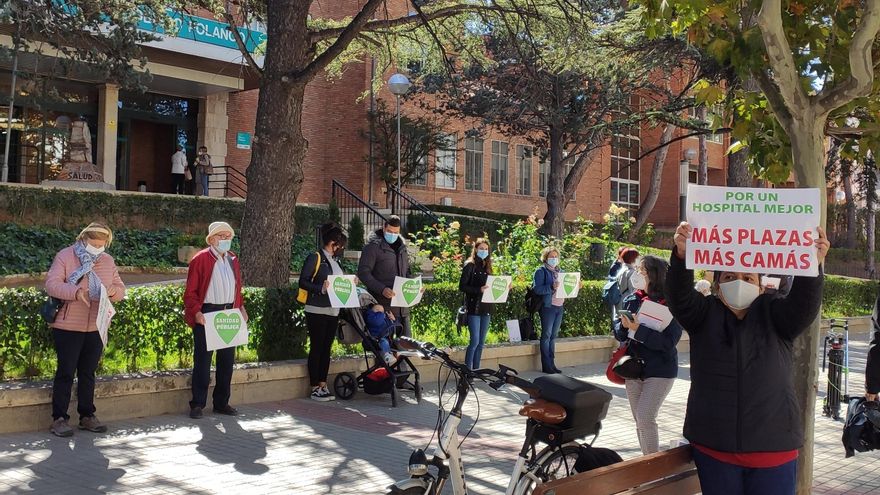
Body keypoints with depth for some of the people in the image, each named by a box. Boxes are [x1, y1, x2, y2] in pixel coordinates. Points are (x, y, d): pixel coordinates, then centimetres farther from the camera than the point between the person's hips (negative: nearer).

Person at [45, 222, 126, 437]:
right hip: (68, 327, -5)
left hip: (96, 328, 5)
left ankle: (87, 416, 23)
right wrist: (76, 292, -31)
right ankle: (59, 419, 8)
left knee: (88, 373, 13)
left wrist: (113, 291, -14)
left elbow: (121, 290, 10)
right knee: (65, 372, 0)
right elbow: (51, 284, -15)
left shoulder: (108, 261, 10)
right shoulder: (65, 256, -5)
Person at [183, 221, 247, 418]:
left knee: (227, 360, 10)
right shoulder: (200, 259, -5)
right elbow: (190, 291, -8)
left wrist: (241, 307, 7)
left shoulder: (233, 259, 14)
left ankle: (222, 403, 21)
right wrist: (196, 312, -19)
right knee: (203, 361, -1)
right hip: (206, 315, -6)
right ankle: (197, 404, 7)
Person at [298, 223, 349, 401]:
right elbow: (303, 281, -13)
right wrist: (321, 288, -24)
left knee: (326, 348, 10)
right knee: (316, 348, -1)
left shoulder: (334, 261, 15)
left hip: (333, 311, 8)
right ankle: (315, 388, 5)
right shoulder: (315, 258, -8)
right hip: (317, 311, -8)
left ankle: (323, 386, 16)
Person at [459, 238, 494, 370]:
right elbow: (462, 286, -11)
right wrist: (479, 290, -22)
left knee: (481, 342, 8)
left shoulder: (487, 266, 15)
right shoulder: (470, 265, -4)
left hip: (486, 309, 6)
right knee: (475, 341, -11)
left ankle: (476, 370, 14)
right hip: (474, 308, -6)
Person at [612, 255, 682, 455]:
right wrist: (624, 325, -18)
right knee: (639, 420, 12)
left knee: (645, 418, -13)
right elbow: (618, 332, 4)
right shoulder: (631, 300, 4)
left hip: (660, 371, -6)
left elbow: (669, 341, -21)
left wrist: (637, 329, -27)